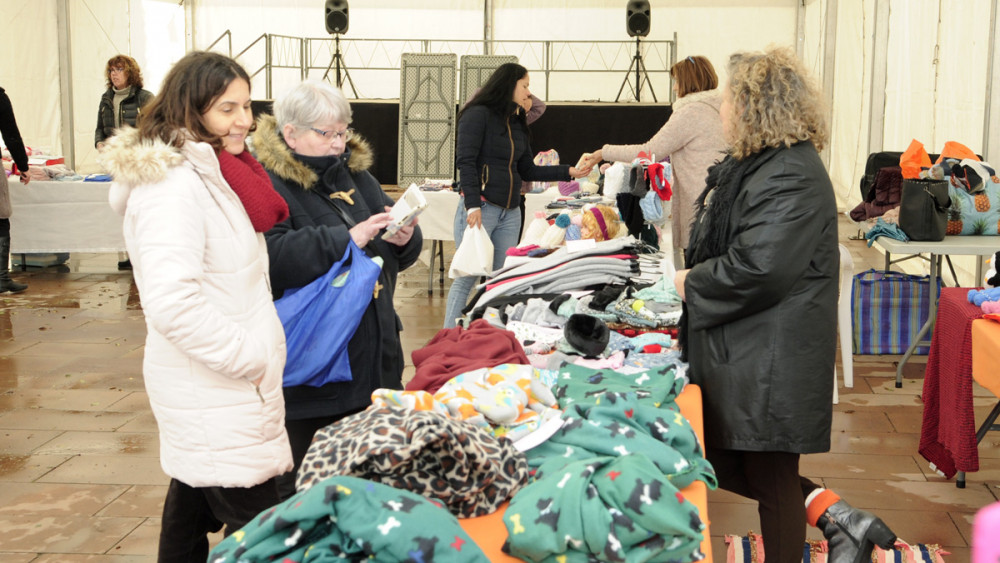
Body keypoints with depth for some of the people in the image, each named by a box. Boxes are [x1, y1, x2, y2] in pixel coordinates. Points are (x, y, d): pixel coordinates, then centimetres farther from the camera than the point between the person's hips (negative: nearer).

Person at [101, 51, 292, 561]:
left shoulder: (210, 174, 13)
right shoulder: (173, 184, -18)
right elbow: (171, 301, -27)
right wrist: (251, 358, -18)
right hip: (215, 395, -10)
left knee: (191, 508, 19)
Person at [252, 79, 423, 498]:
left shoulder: (355, 173, 14)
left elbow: (397, 258, 18)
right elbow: (272, 259, -28)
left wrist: (405, 238, -5)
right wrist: (347, 239, -27)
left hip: (371, 360, 7)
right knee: (301, 485, 3)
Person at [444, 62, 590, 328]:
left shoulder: (517, 124, 18)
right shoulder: (478, 115, -6)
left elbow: (527, 170, 19)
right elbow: (466, 162, -13)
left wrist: (568, 172, 12)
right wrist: (473, 205, -21)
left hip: (510, 212, 8)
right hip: (481, 206, -8)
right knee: (467, 277, -7)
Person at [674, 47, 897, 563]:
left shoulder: (791, 177, -21)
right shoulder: (753, 165, 12)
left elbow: (758, 268, -28)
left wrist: (691, 284, -13)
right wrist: (693, 277, 8)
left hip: (770, 363, -11)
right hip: (737, 354, 11)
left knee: (770, 480, 3)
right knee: (721, 462, 16)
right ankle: (837, 518, 20)